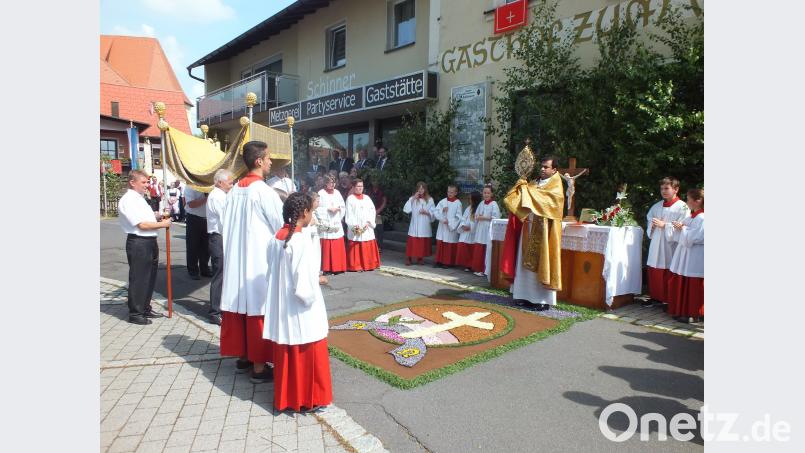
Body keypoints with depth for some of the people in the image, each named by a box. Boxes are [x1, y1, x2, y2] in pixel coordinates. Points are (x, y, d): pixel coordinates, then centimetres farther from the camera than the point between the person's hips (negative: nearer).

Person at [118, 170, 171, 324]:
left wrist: (156, 215, 12)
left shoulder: (140, 198, 15)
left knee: (150, 277, 18)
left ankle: (145, 308, 32)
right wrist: (162, 224, -11)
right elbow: (142, 225, -20)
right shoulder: (128, 200, -15)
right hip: (138, 243, -10)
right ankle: (135, 314, 11)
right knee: (138, 279, 0)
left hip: (149, 242, 10)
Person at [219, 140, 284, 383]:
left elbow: (224, 227, 9)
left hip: (236, 259, 7)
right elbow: (281, 226, -11)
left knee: (239, 305, 15)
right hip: (259, 260, -7)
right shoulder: (264, 191, -16)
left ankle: (242, 357, 28)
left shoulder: (234, 190, 5)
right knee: (258, 310, 1)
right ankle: (259, 367, 10)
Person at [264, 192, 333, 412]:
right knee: (307, 357, 11)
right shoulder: (303, 240, -22)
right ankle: (308, 400, 24)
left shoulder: (276, 238, 0)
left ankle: (285, 398, 32)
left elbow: (275, 272, 8)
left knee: (285, 357, 19)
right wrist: (312, 299, -6)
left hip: (281, 309, 7)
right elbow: (303, 283, -25)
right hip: (301, 311, -7)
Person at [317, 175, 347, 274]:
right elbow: (317, 209, -9)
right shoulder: (321, 194, -2)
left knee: (338, 247, 4)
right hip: (325, 226, -5)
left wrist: (338, 209, -4)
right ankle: (327, 269, 0)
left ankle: (337, 267, 11)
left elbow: (343, 207, 16)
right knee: (326, 247, -5)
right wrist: (328, 209, -15)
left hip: (337, 225, 5)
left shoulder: (337, 193, 14)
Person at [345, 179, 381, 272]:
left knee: (368, 247, 4)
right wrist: (354, 226, -16)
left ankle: (369, 264, 12)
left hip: (367, 228, 4)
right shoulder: (350, 199, 2)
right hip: (355, 229, -4)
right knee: (356, 247, -4)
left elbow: (372, 211, 9)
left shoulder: (367, 198, 14)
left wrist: (369, 222, -7)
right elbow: (349, 214, -4)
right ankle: (356, 266, 2)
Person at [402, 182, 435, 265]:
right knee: (412, 242, -5)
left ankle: (420, 258, 20)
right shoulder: (412, 198, 3)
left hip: (424, 225, 1)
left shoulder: (429, 199, 4)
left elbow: (433, 213, 4)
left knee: (423, 243, 5)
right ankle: (408, 258, 4)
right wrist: (413, 199, -14)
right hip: (414, 225, -1)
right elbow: (406, 210, -9)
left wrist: (426, 212, -15)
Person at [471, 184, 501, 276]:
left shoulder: (494, 204, -5)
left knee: (486, 250, -7)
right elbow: (476, 215, 18)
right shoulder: (482, 203, 14)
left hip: (488, 230, -6)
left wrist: (484, 218, -13)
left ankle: (485, 269, 0)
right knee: (478, 249, 4)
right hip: (480, 230, 6)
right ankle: (478, 269, 12)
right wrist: (478, 217, -4)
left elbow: (496, 217, -13)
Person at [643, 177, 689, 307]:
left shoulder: (682, 207, -8)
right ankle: (656, 297, 23)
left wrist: (664, 225, -18)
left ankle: (669, 300, 14)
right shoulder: (657, 206, 12)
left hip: (670, 245, -6)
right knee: (653, 272, 10)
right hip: (656, 244, 6)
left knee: (668, 274, 2)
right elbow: (649, 218, 21)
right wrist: (652, 225, 0)